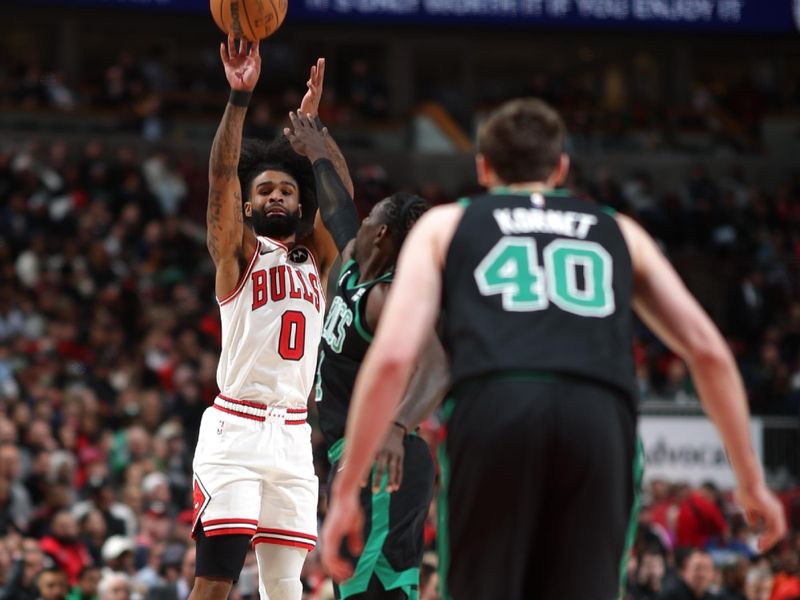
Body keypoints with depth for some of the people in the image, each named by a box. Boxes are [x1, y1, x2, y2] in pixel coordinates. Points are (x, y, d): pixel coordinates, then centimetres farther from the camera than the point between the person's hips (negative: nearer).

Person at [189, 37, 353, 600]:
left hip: (294, 434, 5)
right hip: (236, 426, -5)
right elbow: (221, 179, -9)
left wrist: (312, 122, -1)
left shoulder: (316, 257, 17)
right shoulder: (237, 252, 4)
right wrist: (240, 96, -20)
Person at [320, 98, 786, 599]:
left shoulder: (444, 225, 26)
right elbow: (708, 350, 24)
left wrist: (347, 489, 14)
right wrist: (751, 479, 30)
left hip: (494, 410, -1)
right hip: (601, 417, 1)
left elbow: (392, 355, 12)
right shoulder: (619, 231, 31)